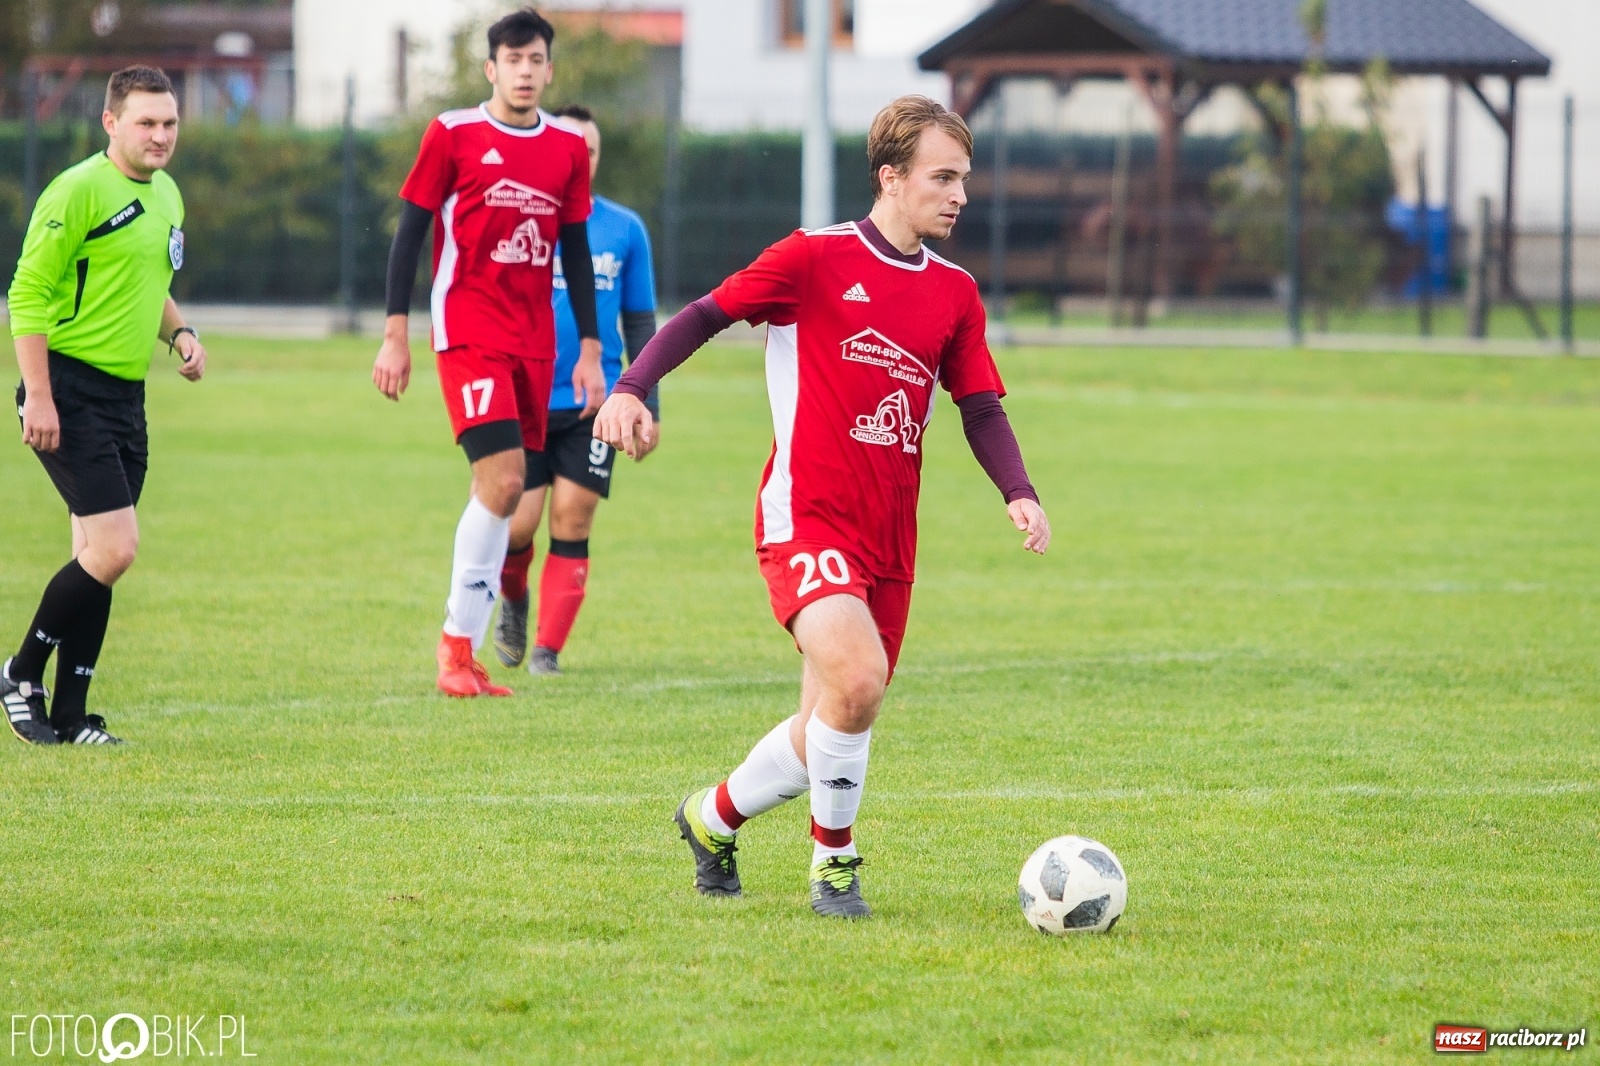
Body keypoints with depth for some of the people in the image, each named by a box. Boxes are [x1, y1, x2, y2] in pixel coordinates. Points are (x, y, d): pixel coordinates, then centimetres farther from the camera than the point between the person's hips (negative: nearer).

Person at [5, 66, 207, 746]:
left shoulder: (167, 197, 15)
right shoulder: (79, 191, -12)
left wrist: (178, 332, 9)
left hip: (125, 396, 9)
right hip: (69, 394, -9)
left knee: (97, 556, 8)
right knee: (114, 549, -15)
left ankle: (69, 714, 14)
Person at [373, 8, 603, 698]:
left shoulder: (567, 149, 10)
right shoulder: (452, 135, -2)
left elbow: (576, 253, 16)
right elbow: (409, 233, 0)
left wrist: (589, 350, 12)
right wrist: (395, 336, -5)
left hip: (535, 343, 5)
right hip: (468, 331, -5)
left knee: (500, 495, 4)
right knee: (503, 480, -17)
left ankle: (462, 650, 11)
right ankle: (458, 645, -7)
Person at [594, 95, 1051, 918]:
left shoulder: (954, 293, 11)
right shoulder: (816, 258, -4)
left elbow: (980, 407, 12)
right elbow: (706, 314, 0)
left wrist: (1018, 493, -6)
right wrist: (631, 388, -14)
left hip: (888, 539, 6)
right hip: (807, 518, -6)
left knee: (830, 727, 9)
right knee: (857, 678, -27)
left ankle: (712, 818, 36)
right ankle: (833, 860, -6)